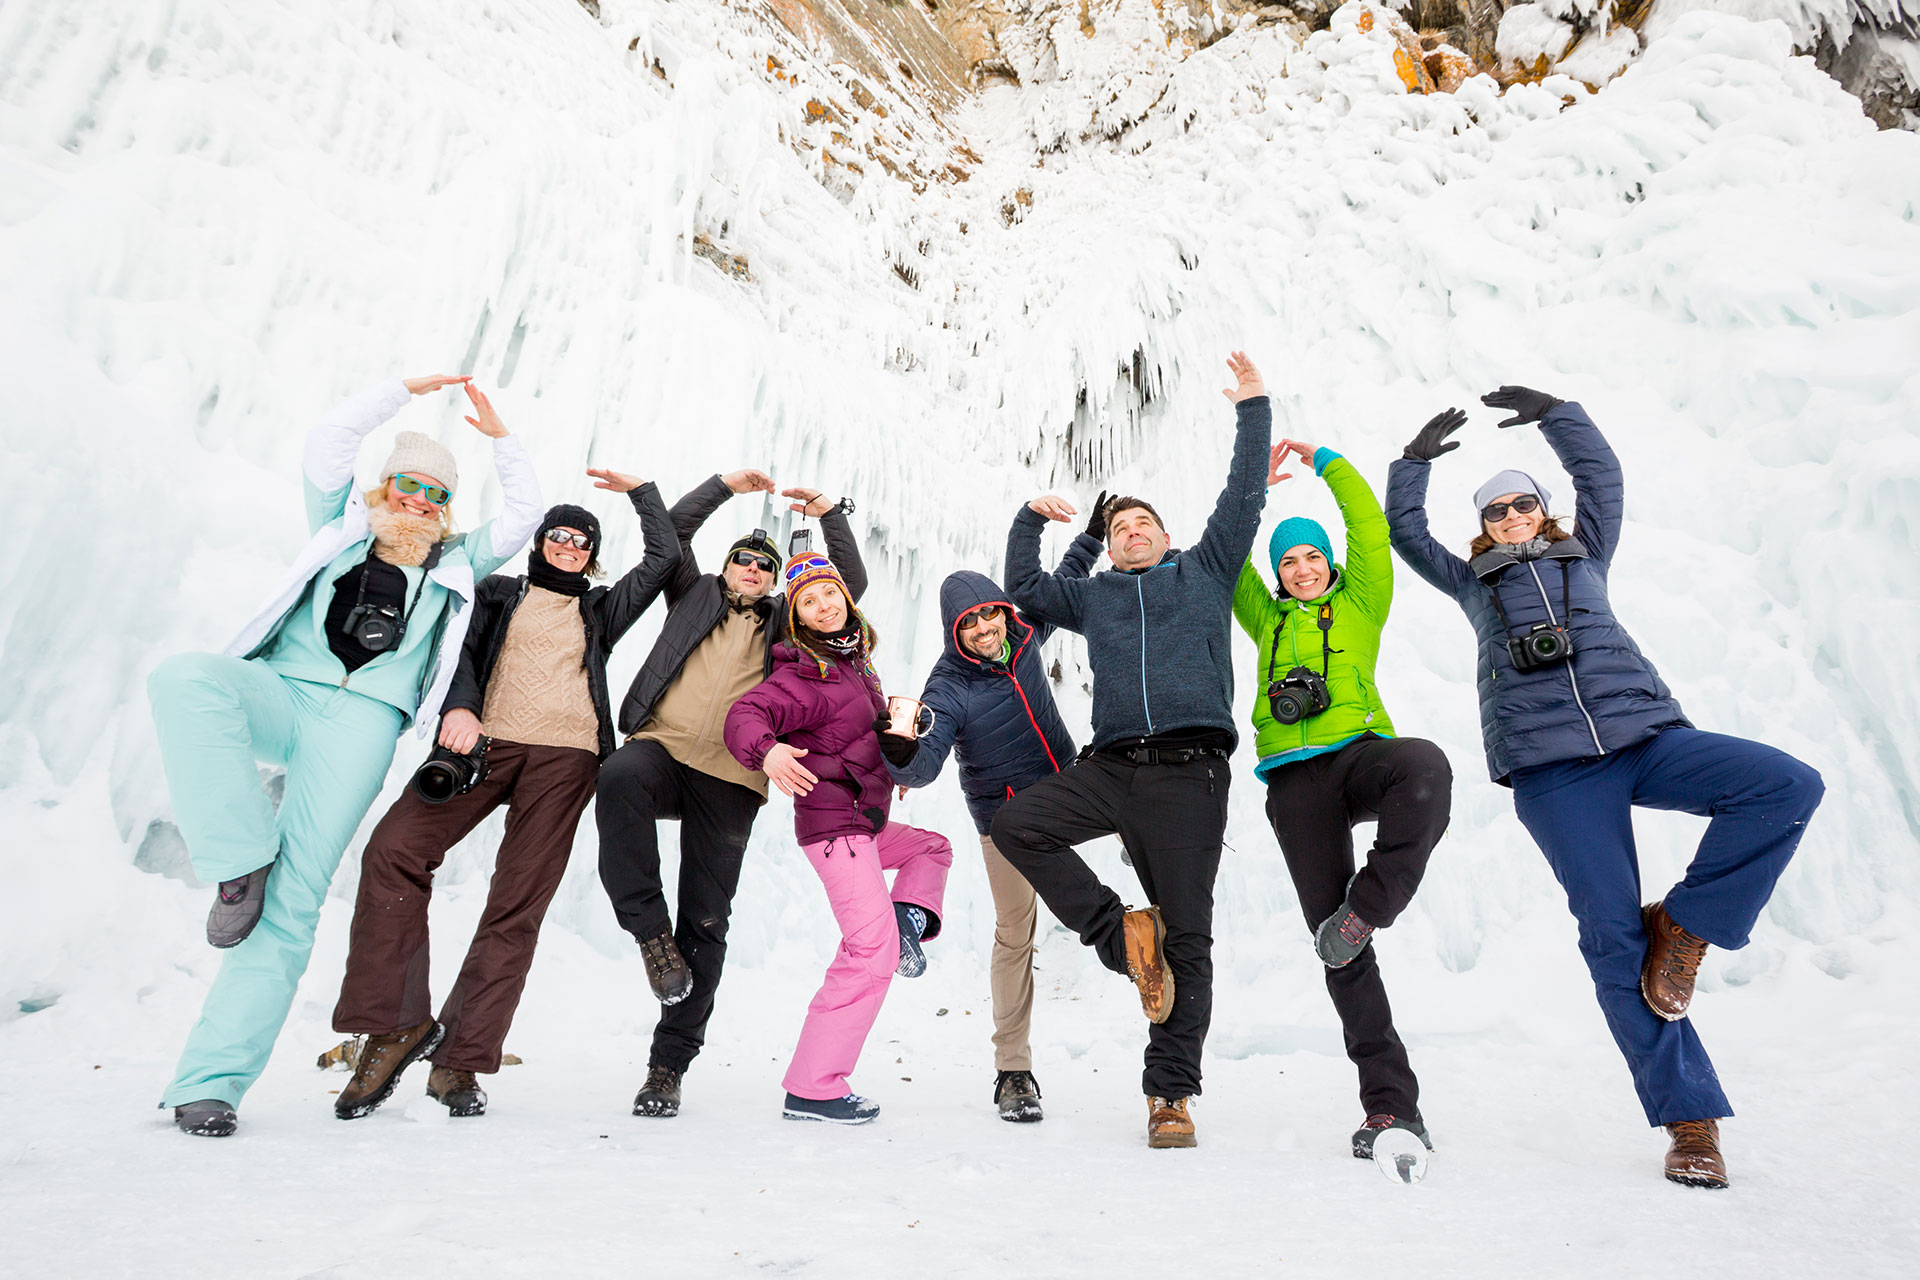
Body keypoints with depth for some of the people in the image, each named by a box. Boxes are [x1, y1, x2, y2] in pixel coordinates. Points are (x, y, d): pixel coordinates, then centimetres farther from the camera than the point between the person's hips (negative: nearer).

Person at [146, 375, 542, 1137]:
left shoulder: (455, 566, 25)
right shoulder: (342, 531, 24)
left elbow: (523, 515, 21)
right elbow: (327, 443, 18)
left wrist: (501, 438, 20)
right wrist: (406, 390, 19)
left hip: (363, 718, -1)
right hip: (282, 690, 1)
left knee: (295, 896, -13)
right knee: (185, 678, -35)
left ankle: (212, 1080, -13)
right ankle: (240, 863, -29)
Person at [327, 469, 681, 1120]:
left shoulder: (601, 609, 24)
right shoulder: (499, 592, 22)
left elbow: (665, 555, 20)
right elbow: (460, 650, 6)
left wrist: (638, 490, 26)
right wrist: (460, 705, -13)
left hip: (564, 757, 0)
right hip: (484, 742, 0)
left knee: (516, 908, -8)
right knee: (393, 850, -22)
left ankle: (461, 1061, -1)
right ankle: (397, 1024, -11)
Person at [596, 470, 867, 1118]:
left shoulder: (784, 622, 23)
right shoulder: (695, 597, 23)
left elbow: (851, 585, 19)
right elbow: (673, 532, 18)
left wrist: (831, 515, 11)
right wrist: (727, 486, 14)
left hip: (729, 781, 1)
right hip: (663, 750, -1)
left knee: (706, 923, -2)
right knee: (619, 777, -38)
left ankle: (668, 1066, 8)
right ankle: (652, 933, -24)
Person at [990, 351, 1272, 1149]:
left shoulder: (1205, 572, 19)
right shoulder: (1094, 596, 24)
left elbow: (1244, 500, 16)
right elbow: (1023, 591, 28)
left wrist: (1252, 409, 18)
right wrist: (1030, 520, 21)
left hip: (1191, 774, -2)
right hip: (1112, 766, 3)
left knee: (1187, 938, 0)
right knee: (1016, 825, -17)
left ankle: (1169, 1092, 12)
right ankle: (1119, 934, -3)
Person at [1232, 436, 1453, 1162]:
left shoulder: (1360, 605, 20)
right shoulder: (1267, 621, 25)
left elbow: (1370, 530, 13)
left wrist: (1326, 464, 18)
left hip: (1358, 750, -1)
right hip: (1295, 780, 2)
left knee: (1425, 768, -40)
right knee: (1337, 950, -5)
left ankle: (1367, 907, -27)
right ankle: (1391, 1104, 0)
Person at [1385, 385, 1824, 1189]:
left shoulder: (1586, 556, 26)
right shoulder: (1472, 583, 25)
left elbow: (1601, 473, 28)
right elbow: (1405, 532, 26)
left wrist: (1553, 414, 26)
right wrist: (1417, 459, 23)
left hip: (1644, 736, 2)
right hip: (1551, 772, -2)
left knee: (1789, 786, -23)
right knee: (1612, 937, -9)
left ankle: (1684, 925, -8)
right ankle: (1690, 1121, -1)